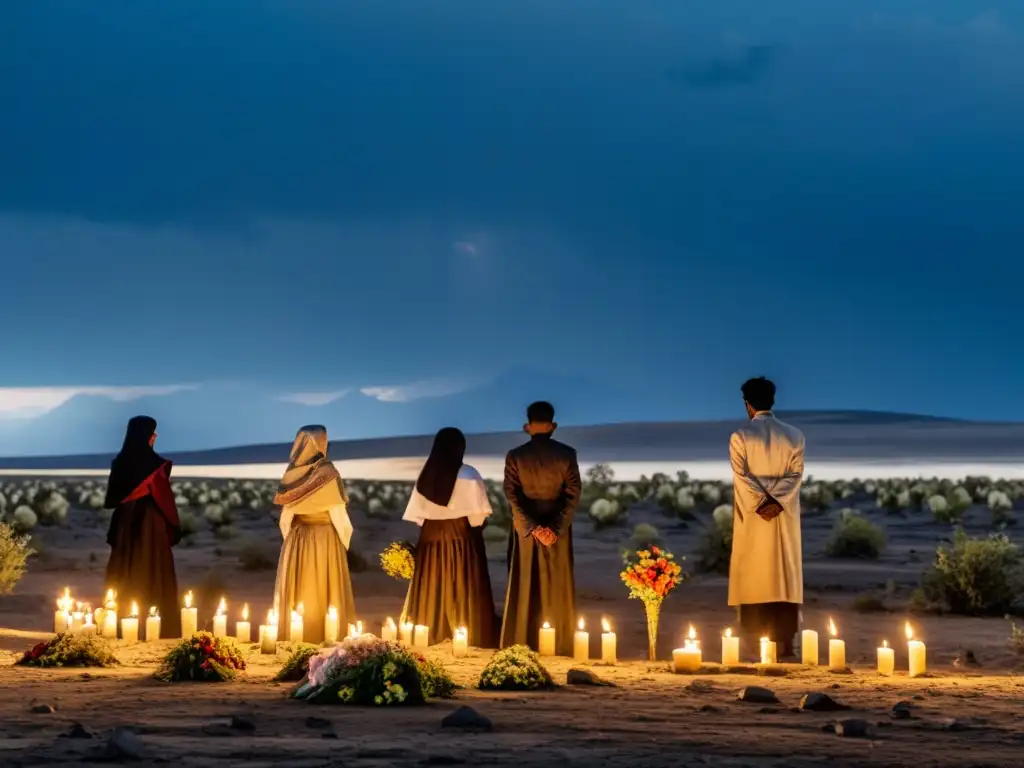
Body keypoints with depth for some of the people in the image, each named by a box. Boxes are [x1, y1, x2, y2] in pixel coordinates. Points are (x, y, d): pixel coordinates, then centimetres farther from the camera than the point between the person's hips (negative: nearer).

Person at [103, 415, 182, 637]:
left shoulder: (119, 462, 2)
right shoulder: (156, 463, -13)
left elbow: (111, 499, 9)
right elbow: (165, 498, -11)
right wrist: (174, 528, -2)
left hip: (125, 524, 5)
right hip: (150, 524, -5)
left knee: (125, 575, 9)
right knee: (153, 575, 1)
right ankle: (163, 630, 2)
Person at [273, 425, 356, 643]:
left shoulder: (293, 472, -3)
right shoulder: (327, 473, -16)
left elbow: (287, 509, 4)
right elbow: (337, 511, -11)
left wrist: (290, 535, 16)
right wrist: (345, 537, 3)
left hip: (298, 535, 4)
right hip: (324, 536, -4)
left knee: (298, 587, 12)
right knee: (325, 588, 4)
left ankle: (291, 635, 17)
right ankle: (324, 635, 8)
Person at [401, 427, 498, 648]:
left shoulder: (426, 474, 1)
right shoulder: (468, 475, -11)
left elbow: (418, 513, 3)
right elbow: (477, 511, -9)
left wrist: (429, 527, 14)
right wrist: (476, 529, 8)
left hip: (431, 537, 4)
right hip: (461, 537, -4)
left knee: (432, 589, 11)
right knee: (463, 589, 1)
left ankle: (429, 636, 15)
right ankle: (470, 636, 2)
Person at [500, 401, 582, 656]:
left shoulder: (515, 456, -7)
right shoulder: (566, 454, -7)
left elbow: (512, 496, -10)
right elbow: (573, 495, -10)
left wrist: (534, 528, -12)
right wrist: (555, 528, -12)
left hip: (526, 530, 0)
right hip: (558, 530, 0)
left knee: (524, 589, 7)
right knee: (558, 590, 8)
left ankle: (522, 645, 11)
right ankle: (560, 646, 13)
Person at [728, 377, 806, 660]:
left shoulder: (740, 436, -4)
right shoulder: (794, 435, 3)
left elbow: (742, 477, -11)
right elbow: (795, 475, -5)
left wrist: (760, 505, -11)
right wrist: (777, 503, -11)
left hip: (752, 517, -2)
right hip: (784, 517, 2)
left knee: (753, 576, 3)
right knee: (784, 576, 3)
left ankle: (753, 645, 1)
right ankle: (784, 644, -1)